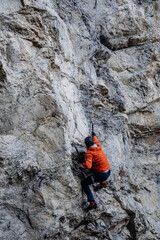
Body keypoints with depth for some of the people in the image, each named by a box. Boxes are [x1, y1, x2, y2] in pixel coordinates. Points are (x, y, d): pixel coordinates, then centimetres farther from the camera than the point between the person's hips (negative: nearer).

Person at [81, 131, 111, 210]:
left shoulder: (89, 153, -18)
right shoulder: (98, 147, 4)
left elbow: (88, 166, -30)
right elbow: (96, 141, 29)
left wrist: (83, 163, -8)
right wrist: (94, 136, 49)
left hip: (101, 175, -7)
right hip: (108, 172, 7)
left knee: (84, 183, 6)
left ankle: (92, 202, -8)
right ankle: (103, 182, 21)